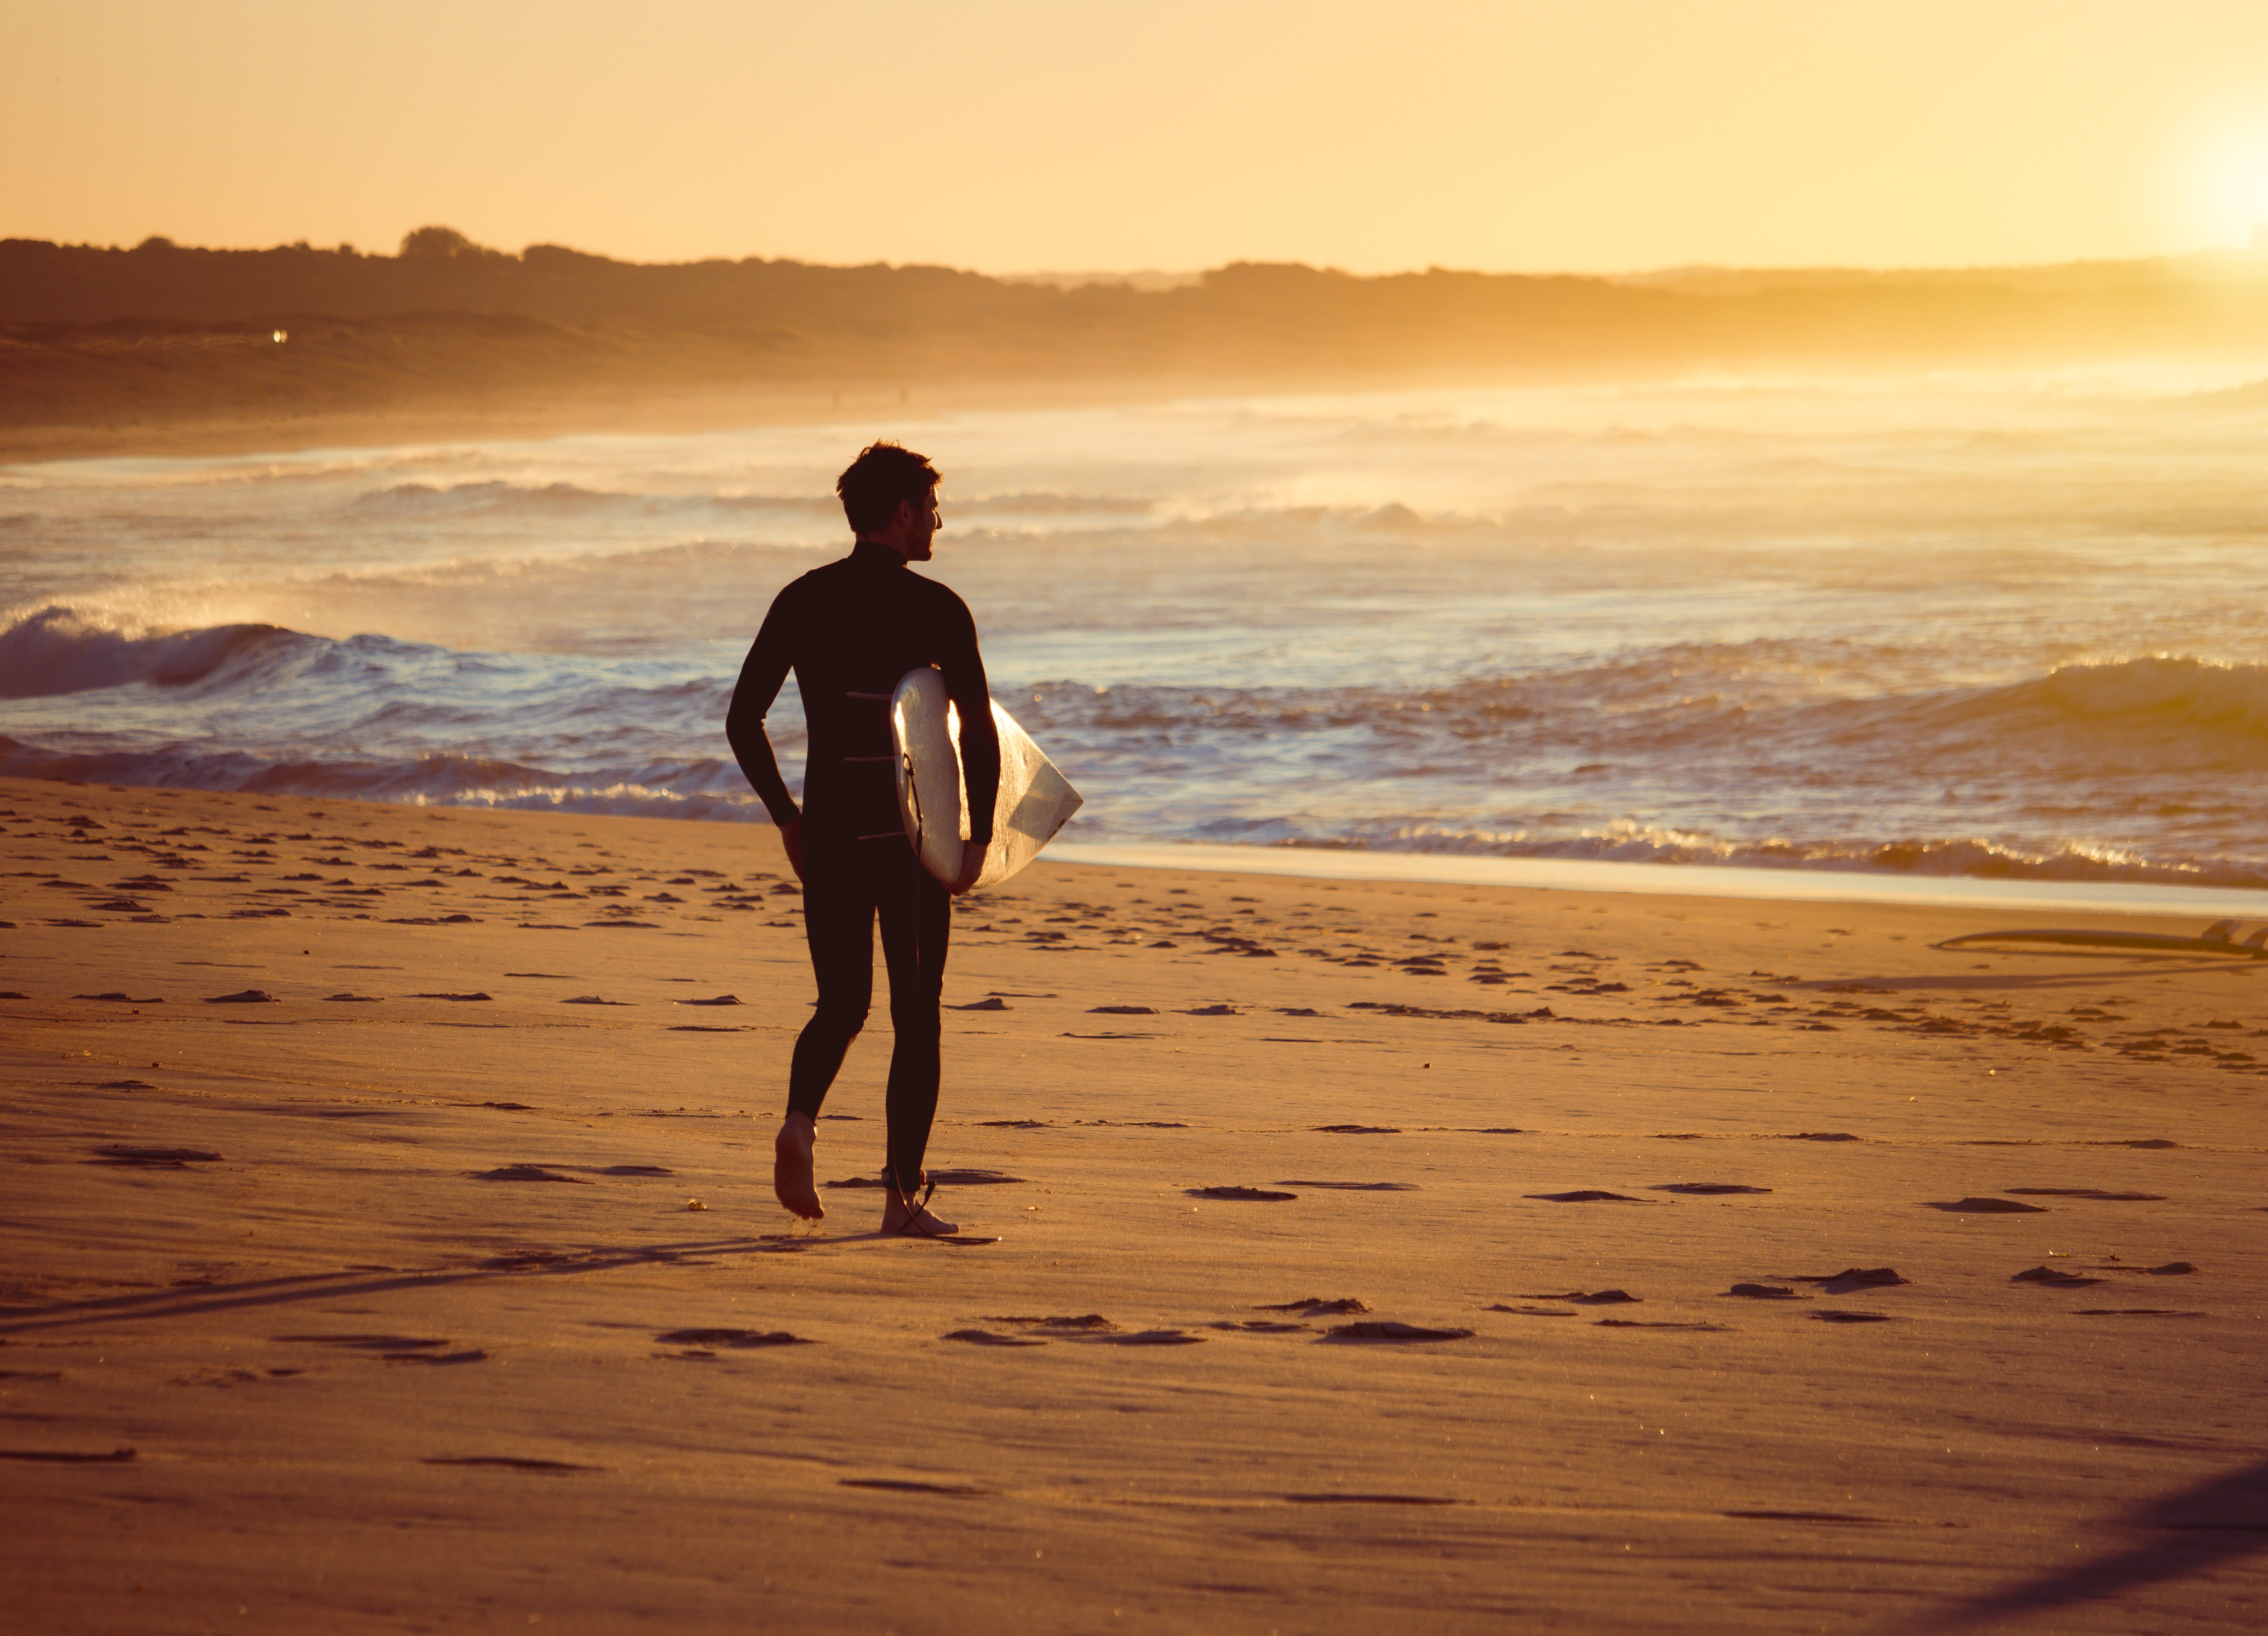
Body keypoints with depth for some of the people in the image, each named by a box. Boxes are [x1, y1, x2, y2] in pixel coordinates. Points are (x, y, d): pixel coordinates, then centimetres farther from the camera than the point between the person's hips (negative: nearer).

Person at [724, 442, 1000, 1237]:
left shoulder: (802, 602, 4)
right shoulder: (936, 609, -7)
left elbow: (742, 721, 4)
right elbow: (980, 733, -13)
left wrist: (786, 817, 13)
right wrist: (980, 837, -5)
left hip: (829, 837, 3)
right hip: (914, 840, -3)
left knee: (841, 1006, 15)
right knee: (917, 1018, 9)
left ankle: (800, 1123, -15)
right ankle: (903, 1194, 6)